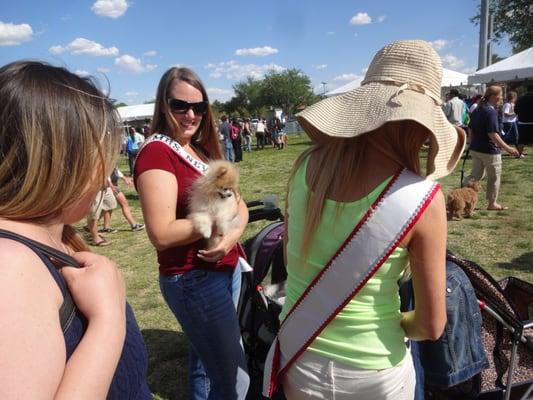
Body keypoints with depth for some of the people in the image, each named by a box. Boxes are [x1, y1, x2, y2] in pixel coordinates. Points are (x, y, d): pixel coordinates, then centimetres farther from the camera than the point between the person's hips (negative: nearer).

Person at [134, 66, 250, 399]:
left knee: (206, 365, 24)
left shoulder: (202, 150, 10)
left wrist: (234, 231, -16)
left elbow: (238, 203, 4)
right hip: (194, 280, -8)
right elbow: (162, 233, -23)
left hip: (226, 270, 8)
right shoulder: (156, 153, -15)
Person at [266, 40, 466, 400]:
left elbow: (290, 258, 1)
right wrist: (393, 325, 6)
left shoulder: (307, 164, -13)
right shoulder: (423, 197, -22)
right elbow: (432, 326, -13)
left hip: (297, 360, 3)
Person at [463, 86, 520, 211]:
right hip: (489, 150, -8)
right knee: (494, 177, 8)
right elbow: (492, 134, -24)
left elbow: (471, 130, 14)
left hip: (475, 149, 8)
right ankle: (492, 203, 20)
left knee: (476, 175, 17)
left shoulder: (477, 110, 7)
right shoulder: (491, 111, -19)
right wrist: (507, 148, -23)